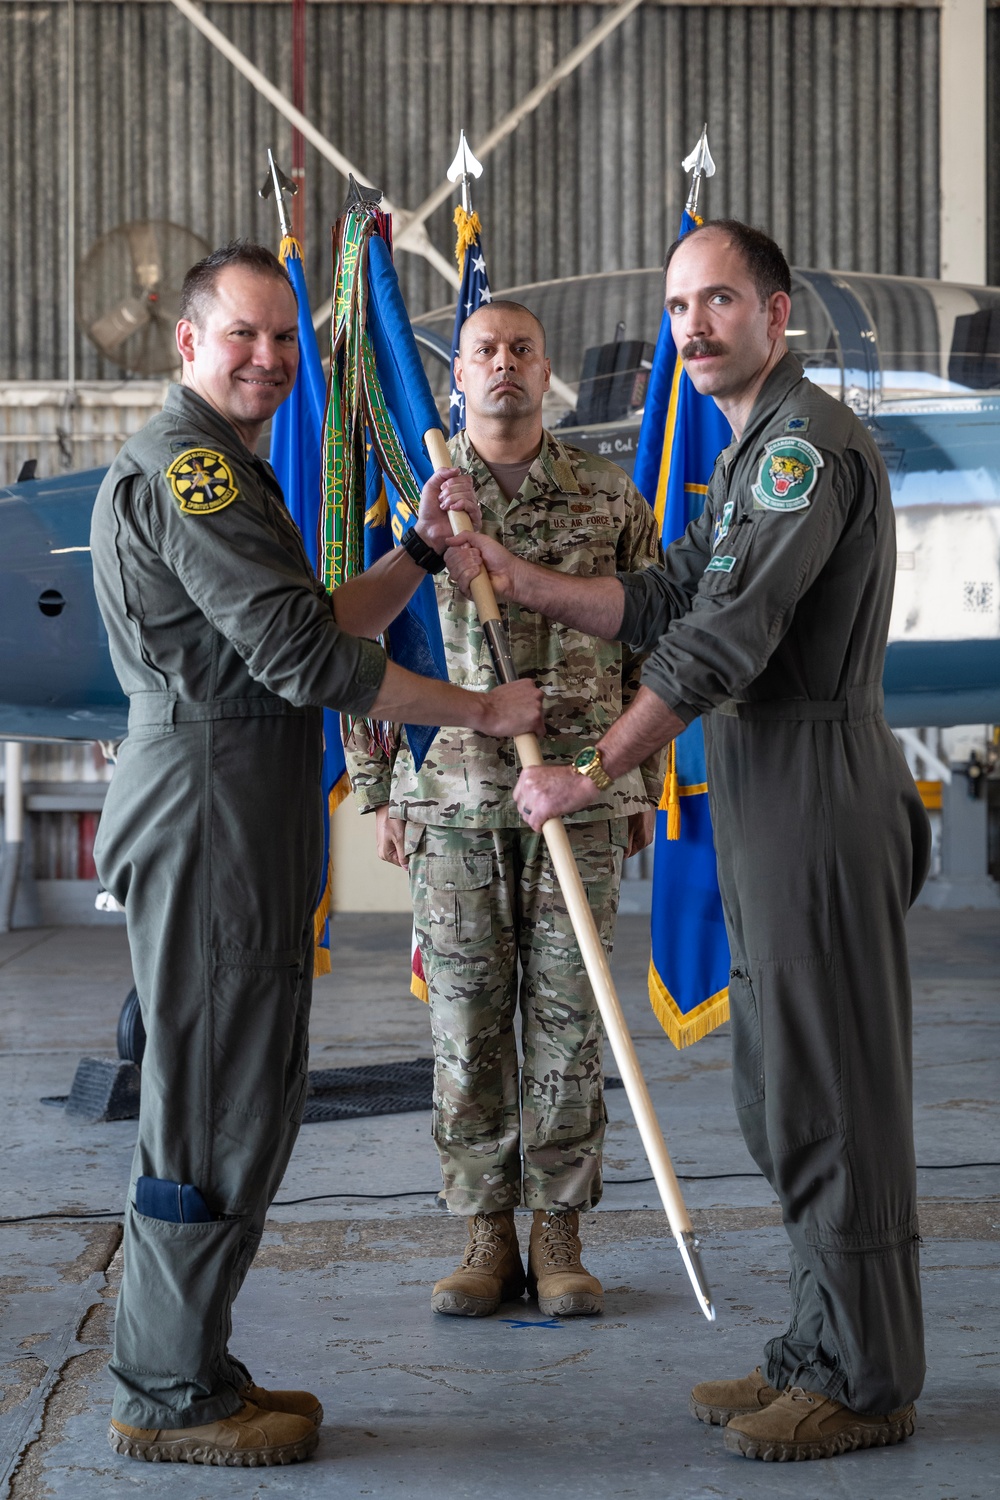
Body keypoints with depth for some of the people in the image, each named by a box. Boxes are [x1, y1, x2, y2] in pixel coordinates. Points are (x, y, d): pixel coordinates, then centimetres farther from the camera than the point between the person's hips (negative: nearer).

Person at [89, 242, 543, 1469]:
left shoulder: (224, 468, 23)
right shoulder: (184, 464, -12)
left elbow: (312, 629, 20)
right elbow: (303, 657, -19)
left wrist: (421, 551, 11)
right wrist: (481, 711, -12)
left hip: (243, 825, 11)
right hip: (207, 815, -11)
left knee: (238, 1103, 15)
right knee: (215, 1106, -5)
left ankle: (184, 1369, 23)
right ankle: (169, 1398, 4)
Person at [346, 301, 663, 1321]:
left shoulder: (610, 498, 6)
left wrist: (645, 785, 8)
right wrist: (378, 793, 4)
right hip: (452, 800, 0)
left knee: (567, 1014, 3)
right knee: (465, 1018, 3)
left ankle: (558, 1238, 12)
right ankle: (487, 1237, 13)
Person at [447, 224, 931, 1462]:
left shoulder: (809, 441, -14)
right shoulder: (756, 453, 20)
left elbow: (724, 639, -20)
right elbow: (667, 602, 18)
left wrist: (592, 775, -16)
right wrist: (524, 584, 7)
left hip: (821, 792, -10)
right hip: (766, 803, 11)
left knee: (830, 1093, -5)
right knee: (781, 1093, 14)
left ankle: (868, 1384, 4)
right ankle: (821, 1351, 24)